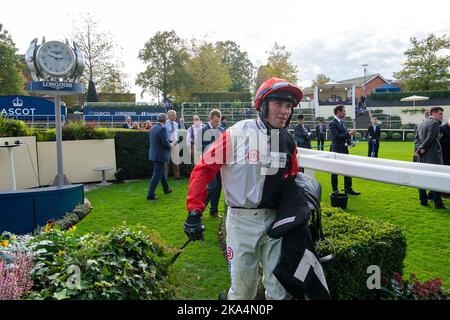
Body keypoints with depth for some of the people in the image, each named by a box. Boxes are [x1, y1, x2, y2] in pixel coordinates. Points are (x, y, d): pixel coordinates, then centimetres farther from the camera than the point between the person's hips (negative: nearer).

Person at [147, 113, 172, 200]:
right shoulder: (162, 128, -19)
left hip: (154, 153, 9)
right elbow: (165, 142, -23)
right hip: (160, 155, -9)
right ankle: (150, 195, 0)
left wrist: (168, 145, 15)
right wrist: (170, 146, -2)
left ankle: (166, 189, 39)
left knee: (161, 172, 23)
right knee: (157, 175, -2)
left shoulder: (153, 128, 7)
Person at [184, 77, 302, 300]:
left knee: (278, 287, 13)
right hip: (242, 220, -4)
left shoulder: (288, 142, 3)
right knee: (243, 285, 10)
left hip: (274, 219, 4)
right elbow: (204, 168, -12)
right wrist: (194, 212, -16)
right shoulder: (238, 134, -12)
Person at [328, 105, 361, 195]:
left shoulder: (343, 122, 13)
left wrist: (349, 142, 3)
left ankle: (348, 189, 20)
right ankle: (335, 190, 12)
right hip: (337, 151, -8)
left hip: (345, 150, 8)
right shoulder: (332, 124, -14)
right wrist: (349, 133, -21)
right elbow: (336, 136, -24)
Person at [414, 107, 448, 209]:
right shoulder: (434, 123, -8)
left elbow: (416, 138, 10)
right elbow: (430, 138, -18)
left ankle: (423, 200, 14)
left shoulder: (421, 124, 17)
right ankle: (438, 203, -3)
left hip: (422, 156, 8)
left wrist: (419, 148, -3)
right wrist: (421, 149, -11)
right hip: (433, 155, -8)